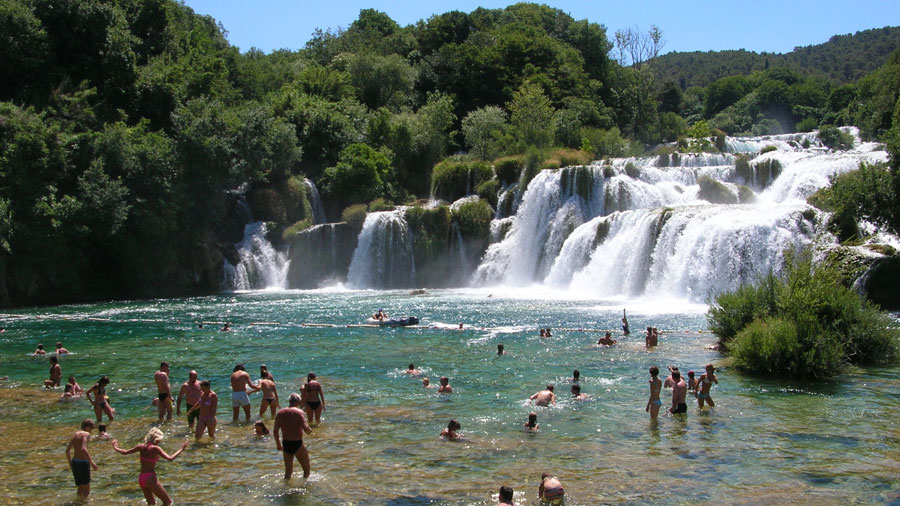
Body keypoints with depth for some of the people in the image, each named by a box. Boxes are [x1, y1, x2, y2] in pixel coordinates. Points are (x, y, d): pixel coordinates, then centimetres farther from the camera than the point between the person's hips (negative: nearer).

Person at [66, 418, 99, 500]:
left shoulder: (76, 434, 13)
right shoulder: (86, 434, -10)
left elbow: (67, 450, 16)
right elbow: (83, 449, -26)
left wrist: (70, 463, 29)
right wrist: (92, 462, -28)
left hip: (75, 462, 8)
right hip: (83, 463, -8)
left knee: (80, 488, 20)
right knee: (86, 490, 0)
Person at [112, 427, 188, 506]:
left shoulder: (141, 447, 3)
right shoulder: (155, 448, -13)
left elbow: (125, 452, 13)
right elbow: (170, 458, -21)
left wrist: (115, 448, 30)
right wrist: (181, 449, -12)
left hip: (141, 478, 7)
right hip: (150, 478, -7)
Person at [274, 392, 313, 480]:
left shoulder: (280, 412, 3)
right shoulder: (299, 412, -13)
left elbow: (275, 431, 7)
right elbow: (306, 429, -22)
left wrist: (278, 444, 19)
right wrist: (310, 430, 1)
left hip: (286, 444, 5)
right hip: (297, 444, -5)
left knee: (288, 472, 17)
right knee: (306, 469, 11)